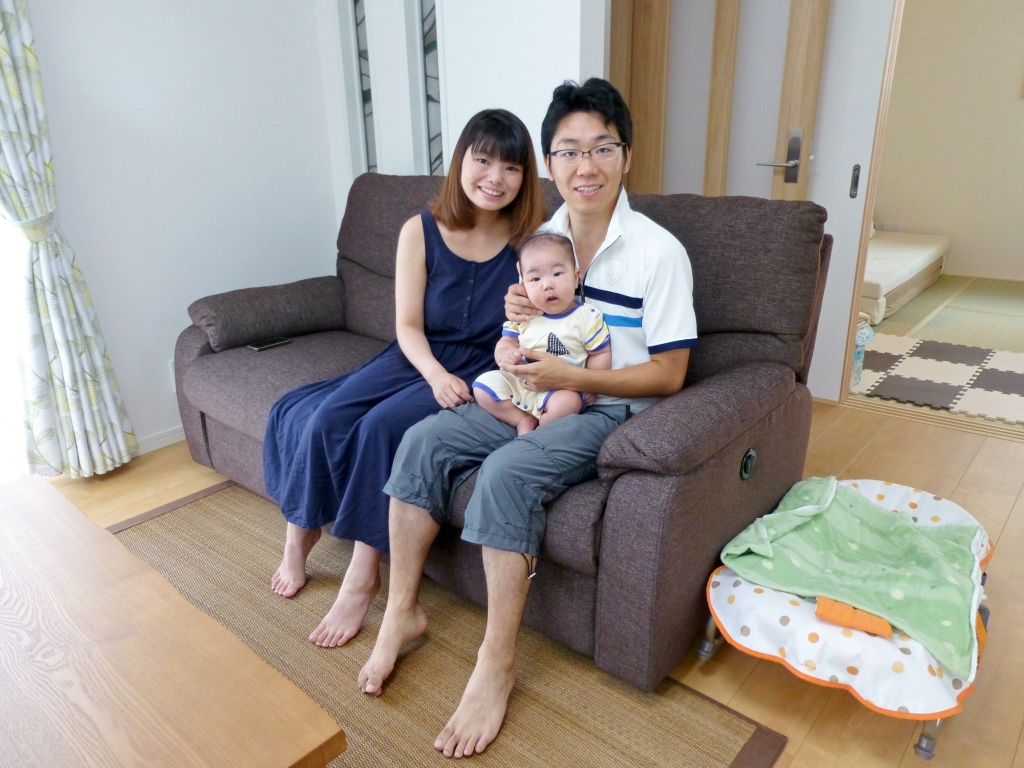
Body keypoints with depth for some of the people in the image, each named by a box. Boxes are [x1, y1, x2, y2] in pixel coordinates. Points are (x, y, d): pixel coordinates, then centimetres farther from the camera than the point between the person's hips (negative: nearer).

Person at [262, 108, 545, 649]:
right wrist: (435, 373, -20)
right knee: (326, 418, -19)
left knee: (383, 425, -28)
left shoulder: (530, 239, -6)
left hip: (481, 372, -3)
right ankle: (300, 535, 5)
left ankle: (362, 576, -14)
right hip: (418, 358, 3)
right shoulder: (421, 231, -3)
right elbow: (407, 326, -3)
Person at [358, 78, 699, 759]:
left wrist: (570, 377, -20)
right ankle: (403, 610, 1)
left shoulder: (660, 252, -13)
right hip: (532, 395, 6)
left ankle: (497, 663, -14)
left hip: (608, 410, -6)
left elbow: (669, 375, -13)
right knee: (423, 440, -12)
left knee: (506, 473, -31)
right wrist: (516, 318, -8)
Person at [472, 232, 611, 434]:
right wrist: (505, 354, -17)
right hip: (519, 382, 4)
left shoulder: (588, 317, -7)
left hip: (562, 389, -3)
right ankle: (523, 421, -7)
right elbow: (507, 341, 8)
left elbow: (601, 354, -2)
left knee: (566, 403, -34)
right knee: (483, 385, -13)